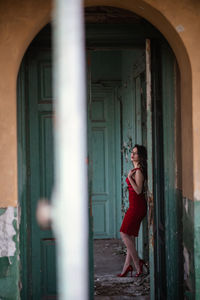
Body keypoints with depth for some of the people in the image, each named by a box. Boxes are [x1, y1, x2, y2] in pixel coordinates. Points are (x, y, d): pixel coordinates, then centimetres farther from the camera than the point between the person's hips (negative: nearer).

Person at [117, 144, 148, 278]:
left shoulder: (139, 170, -14)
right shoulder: (136, 169, 15)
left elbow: (138, 190, -20)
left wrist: (129, 178, -23)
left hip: (137, 205, -10)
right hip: (135, 206, 10)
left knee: (125, 234, -9)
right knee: (130, 236, 8)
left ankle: (138, 263, -3)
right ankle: (127, 266, 10)